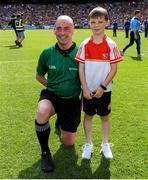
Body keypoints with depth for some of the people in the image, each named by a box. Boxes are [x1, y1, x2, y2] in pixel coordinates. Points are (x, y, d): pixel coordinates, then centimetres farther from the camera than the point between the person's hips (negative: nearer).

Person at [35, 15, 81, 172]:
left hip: (72, 101, 1)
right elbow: (39, 75, 11)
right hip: (51, 96, 0)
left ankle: (61, 122, 41)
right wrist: (51, 86, -1)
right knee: (42, 113, -37)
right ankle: (45, 152, -11)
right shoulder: (47, 53, -6)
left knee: (68, 143, 6)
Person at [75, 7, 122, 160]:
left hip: (104, 90, -1)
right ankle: (88, 145, 28)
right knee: (88, 116, 12)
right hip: (88, 90, 1)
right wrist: (85, 88, -10)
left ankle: (105, 145, 29)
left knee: (104, 116, 12)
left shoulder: (111, 45, -8)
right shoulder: (84, 45, -4)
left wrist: (102, 87, -14)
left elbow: (113, 69, -7)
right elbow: (81, 68, -3)